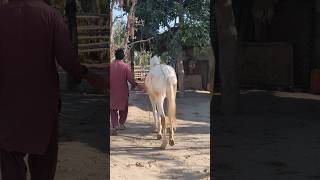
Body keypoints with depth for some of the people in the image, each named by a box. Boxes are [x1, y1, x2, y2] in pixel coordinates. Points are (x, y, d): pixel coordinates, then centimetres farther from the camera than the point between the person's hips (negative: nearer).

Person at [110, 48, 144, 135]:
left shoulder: (110, 66, -4)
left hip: (112, 92, 1)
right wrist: (138, 85, -4)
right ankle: (121, 123, 33)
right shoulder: (126, 66, -10)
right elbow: (130, 79, -15)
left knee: (113, 109, 9)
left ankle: (115, 127, -4)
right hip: (123, 92, -1)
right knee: (123, 108, 21)